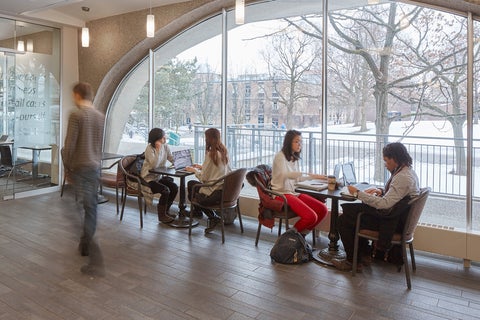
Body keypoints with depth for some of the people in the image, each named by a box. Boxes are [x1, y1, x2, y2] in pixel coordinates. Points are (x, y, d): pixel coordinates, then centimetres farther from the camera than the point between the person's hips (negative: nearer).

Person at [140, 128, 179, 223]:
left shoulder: (165, 146, 0)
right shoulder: (149, 149, -19)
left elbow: (172, 159, 1)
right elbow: (154, 165, -31)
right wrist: (158, 149, -31)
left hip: (159, 176, 7)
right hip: (148, 178, -7)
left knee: (174, 187, -10)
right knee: (165, 190, -24)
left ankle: (165, 209, 11)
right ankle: (162, 215, -3)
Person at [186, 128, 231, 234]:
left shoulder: (211, 154, -18)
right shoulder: (224, 151, 6)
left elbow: (204, 178, -13)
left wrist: (194, 170, 5)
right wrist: (202, 167, 19)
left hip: (216, 193, -8)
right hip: (224, 189, 8)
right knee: (191, 183, 21)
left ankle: (213, 217, 17)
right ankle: (197, 210, 34)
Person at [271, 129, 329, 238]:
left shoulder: (294, 158, 15)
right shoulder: (280, 156, -10)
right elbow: (284, 174, -29)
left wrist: (314, 176, 12)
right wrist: (307, 174, -38)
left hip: (294, 193, 8)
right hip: (282, 194, -8)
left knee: (323, 210, -8)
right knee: (311, 217, -25)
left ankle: (301, 234, 8)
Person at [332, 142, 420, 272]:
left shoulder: (403, 177, -25)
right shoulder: (407, 171, 7)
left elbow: (385, 204, -29)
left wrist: (358, 193, -21)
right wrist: (381, 190, 2)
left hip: (393, 222, -11)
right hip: (396, 216, 11)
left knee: (344, 220, -7)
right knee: (349, 209, 17)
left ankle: (353, 262, 8)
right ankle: (365, 254, 20)